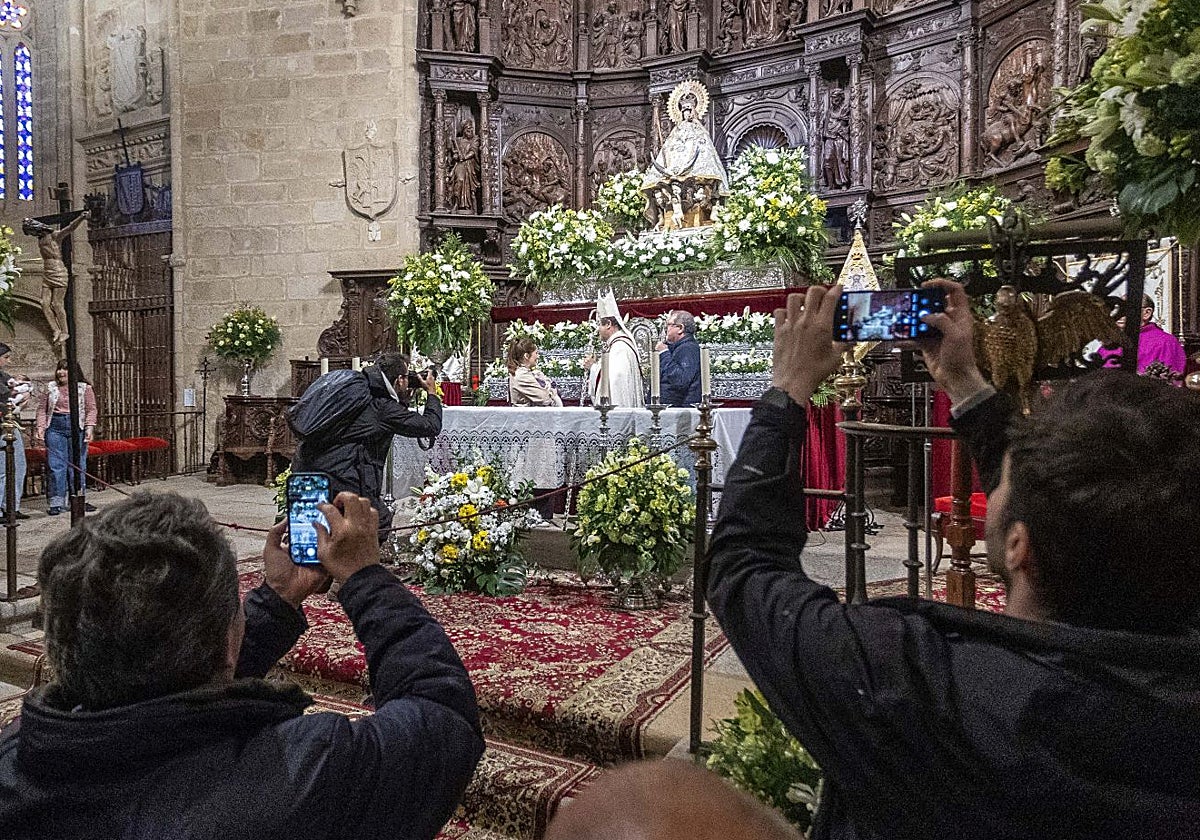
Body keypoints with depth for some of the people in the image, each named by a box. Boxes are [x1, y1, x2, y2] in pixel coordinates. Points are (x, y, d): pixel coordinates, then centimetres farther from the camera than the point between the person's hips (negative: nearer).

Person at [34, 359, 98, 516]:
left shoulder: (85, 388, 5)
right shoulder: (50, 388, 10)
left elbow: (91, 410, 1)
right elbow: (42, 409, 10)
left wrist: (89, 427, -10)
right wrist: (40, 427, -1)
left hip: (77, 427, -1)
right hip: (55, 428, 1)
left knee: (78, 465, 3)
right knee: (56, 465, -1)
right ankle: (57, 502, 4)